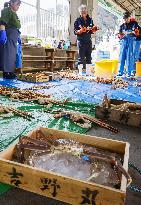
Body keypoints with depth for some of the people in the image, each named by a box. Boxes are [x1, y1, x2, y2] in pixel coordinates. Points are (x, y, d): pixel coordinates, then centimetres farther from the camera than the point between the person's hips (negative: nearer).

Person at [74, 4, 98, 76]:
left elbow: (92, 31, 15)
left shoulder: (90, 20, 12)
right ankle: (80, 73, -1)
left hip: (88, 41, 4)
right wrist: (81, 31, -21)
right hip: (81, 41, -4)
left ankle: (88, 73, 11)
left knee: (89, 57, 5)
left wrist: (94, 29, -7)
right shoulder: (78, 20, 1)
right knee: (81, 57, -5)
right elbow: (75, 31, -3)